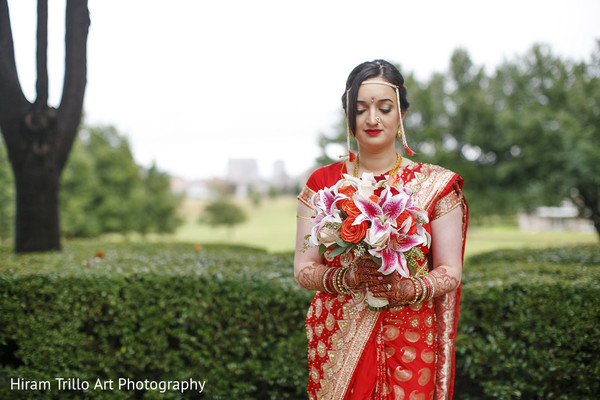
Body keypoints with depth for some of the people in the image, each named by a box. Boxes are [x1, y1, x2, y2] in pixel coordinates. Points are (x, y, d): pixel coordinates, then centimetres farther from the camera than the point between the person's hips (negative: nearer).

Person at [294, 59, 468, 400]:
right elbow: (303, 270, 1)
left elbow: (451, 272, -1)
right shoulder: (322, 183, 2)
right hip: (337, 343, 1)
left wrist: (407, 288, -20)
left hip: (409, 343, -1)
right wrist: (347, 277, -19)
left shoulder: (435, 185, -1)